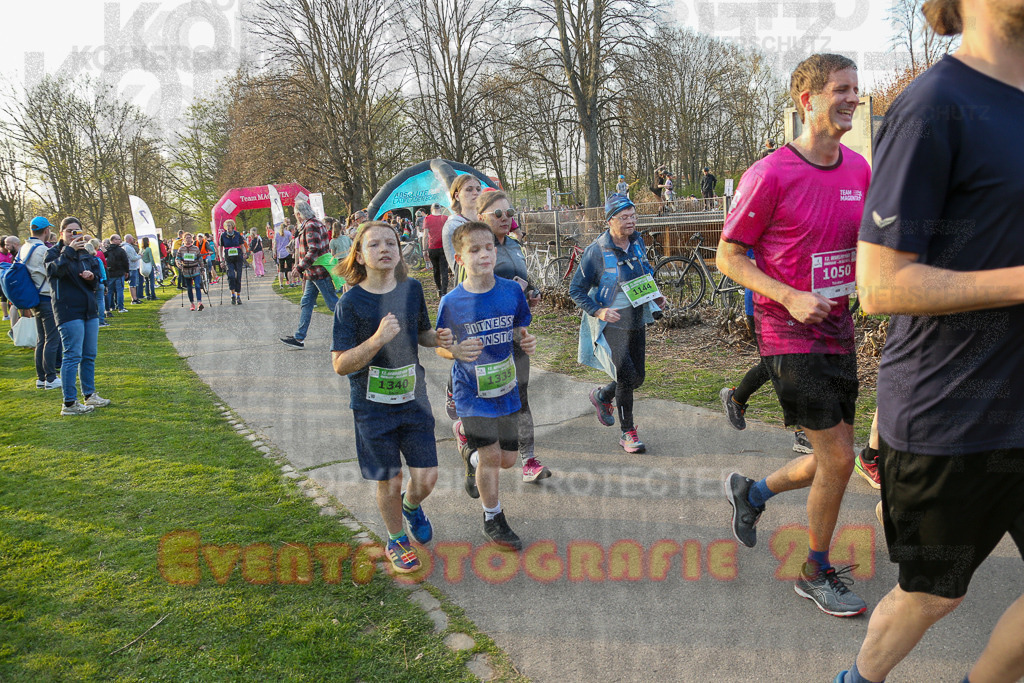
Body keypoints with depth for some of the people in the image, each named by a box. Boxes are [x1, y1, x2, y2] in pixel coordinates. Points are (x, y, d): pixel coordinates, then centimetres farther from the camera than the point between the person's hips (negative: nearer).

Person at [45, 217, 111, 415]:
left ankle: (90, 395, 23)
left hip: (90, 309, 6)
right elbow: (53, 270, -21)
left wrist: (92, 277, -6)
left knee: (89, 356, 12)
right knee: (73, 356, -8)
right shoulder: (54, 253, -1)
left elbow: (98, 280, 16)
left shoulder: (86, 254, 14)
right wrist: (69, 251, -25)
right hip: (69, 310, -6)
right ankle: (69, 403, -3)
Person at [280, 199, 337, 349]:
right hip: (314, 273, 11)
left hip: (319, 272, -11)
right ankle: (299, 338, 13)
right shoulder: (316, 223, 16)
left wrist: (299, 268, -23)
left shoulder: (310, 226, -16)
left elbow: (314, 251, -25)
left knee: (333, 304, -5)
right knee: (306, 303, 10)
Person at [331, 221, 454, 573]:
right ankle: (396, 539, 36)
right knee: (390, 482, 8)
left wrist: (438, 338, -8)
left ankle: (411, 505, 41)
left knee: (426, 477, 5)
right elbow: (340, 364, -16)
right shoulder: (351, 302, -14)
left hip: (413, 398, 3)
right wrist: (377, 339, -30)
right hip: (374, 405, -3)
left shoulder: (412, 289, -1)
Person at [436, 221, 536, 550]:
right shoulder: (451, 302, -12)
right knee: (491, 456, -1)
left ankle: (470, 455, 47)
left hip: (506, 387, 4)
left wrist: (525, 340, -12)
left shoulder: (512, 291, -5)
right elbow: (440, 346, -1)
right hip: (472, 392, -3)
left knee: (507, 459, 12)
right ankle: (493, 520, 24)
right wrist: (456, 351, -22)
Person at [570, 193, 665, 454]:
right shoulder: (596, 251, -15)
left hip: (637, 320, 6)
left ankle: (602, 395, 40)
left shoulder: (637, 242, 4)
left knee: (638, 377, 10)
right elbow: (576, 290, -10)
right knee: (627, 377, -11)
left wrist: (655, 294, 5)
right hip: (611, 324, -6)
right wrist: (598, 311, -24)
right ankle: (628, 433, 6)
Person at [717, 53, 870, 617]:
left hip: (838, 334, 7)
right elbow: (728, 257, -11)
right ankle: (816, 573, 19)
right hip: (789, 338, -7)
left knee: (833, 460, 13)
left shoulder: (859, 169, 7)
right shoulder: (770, 175, -14)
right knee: (838, 459, -4)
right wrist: (790, 298, -23)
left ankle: (751, 492, 39)